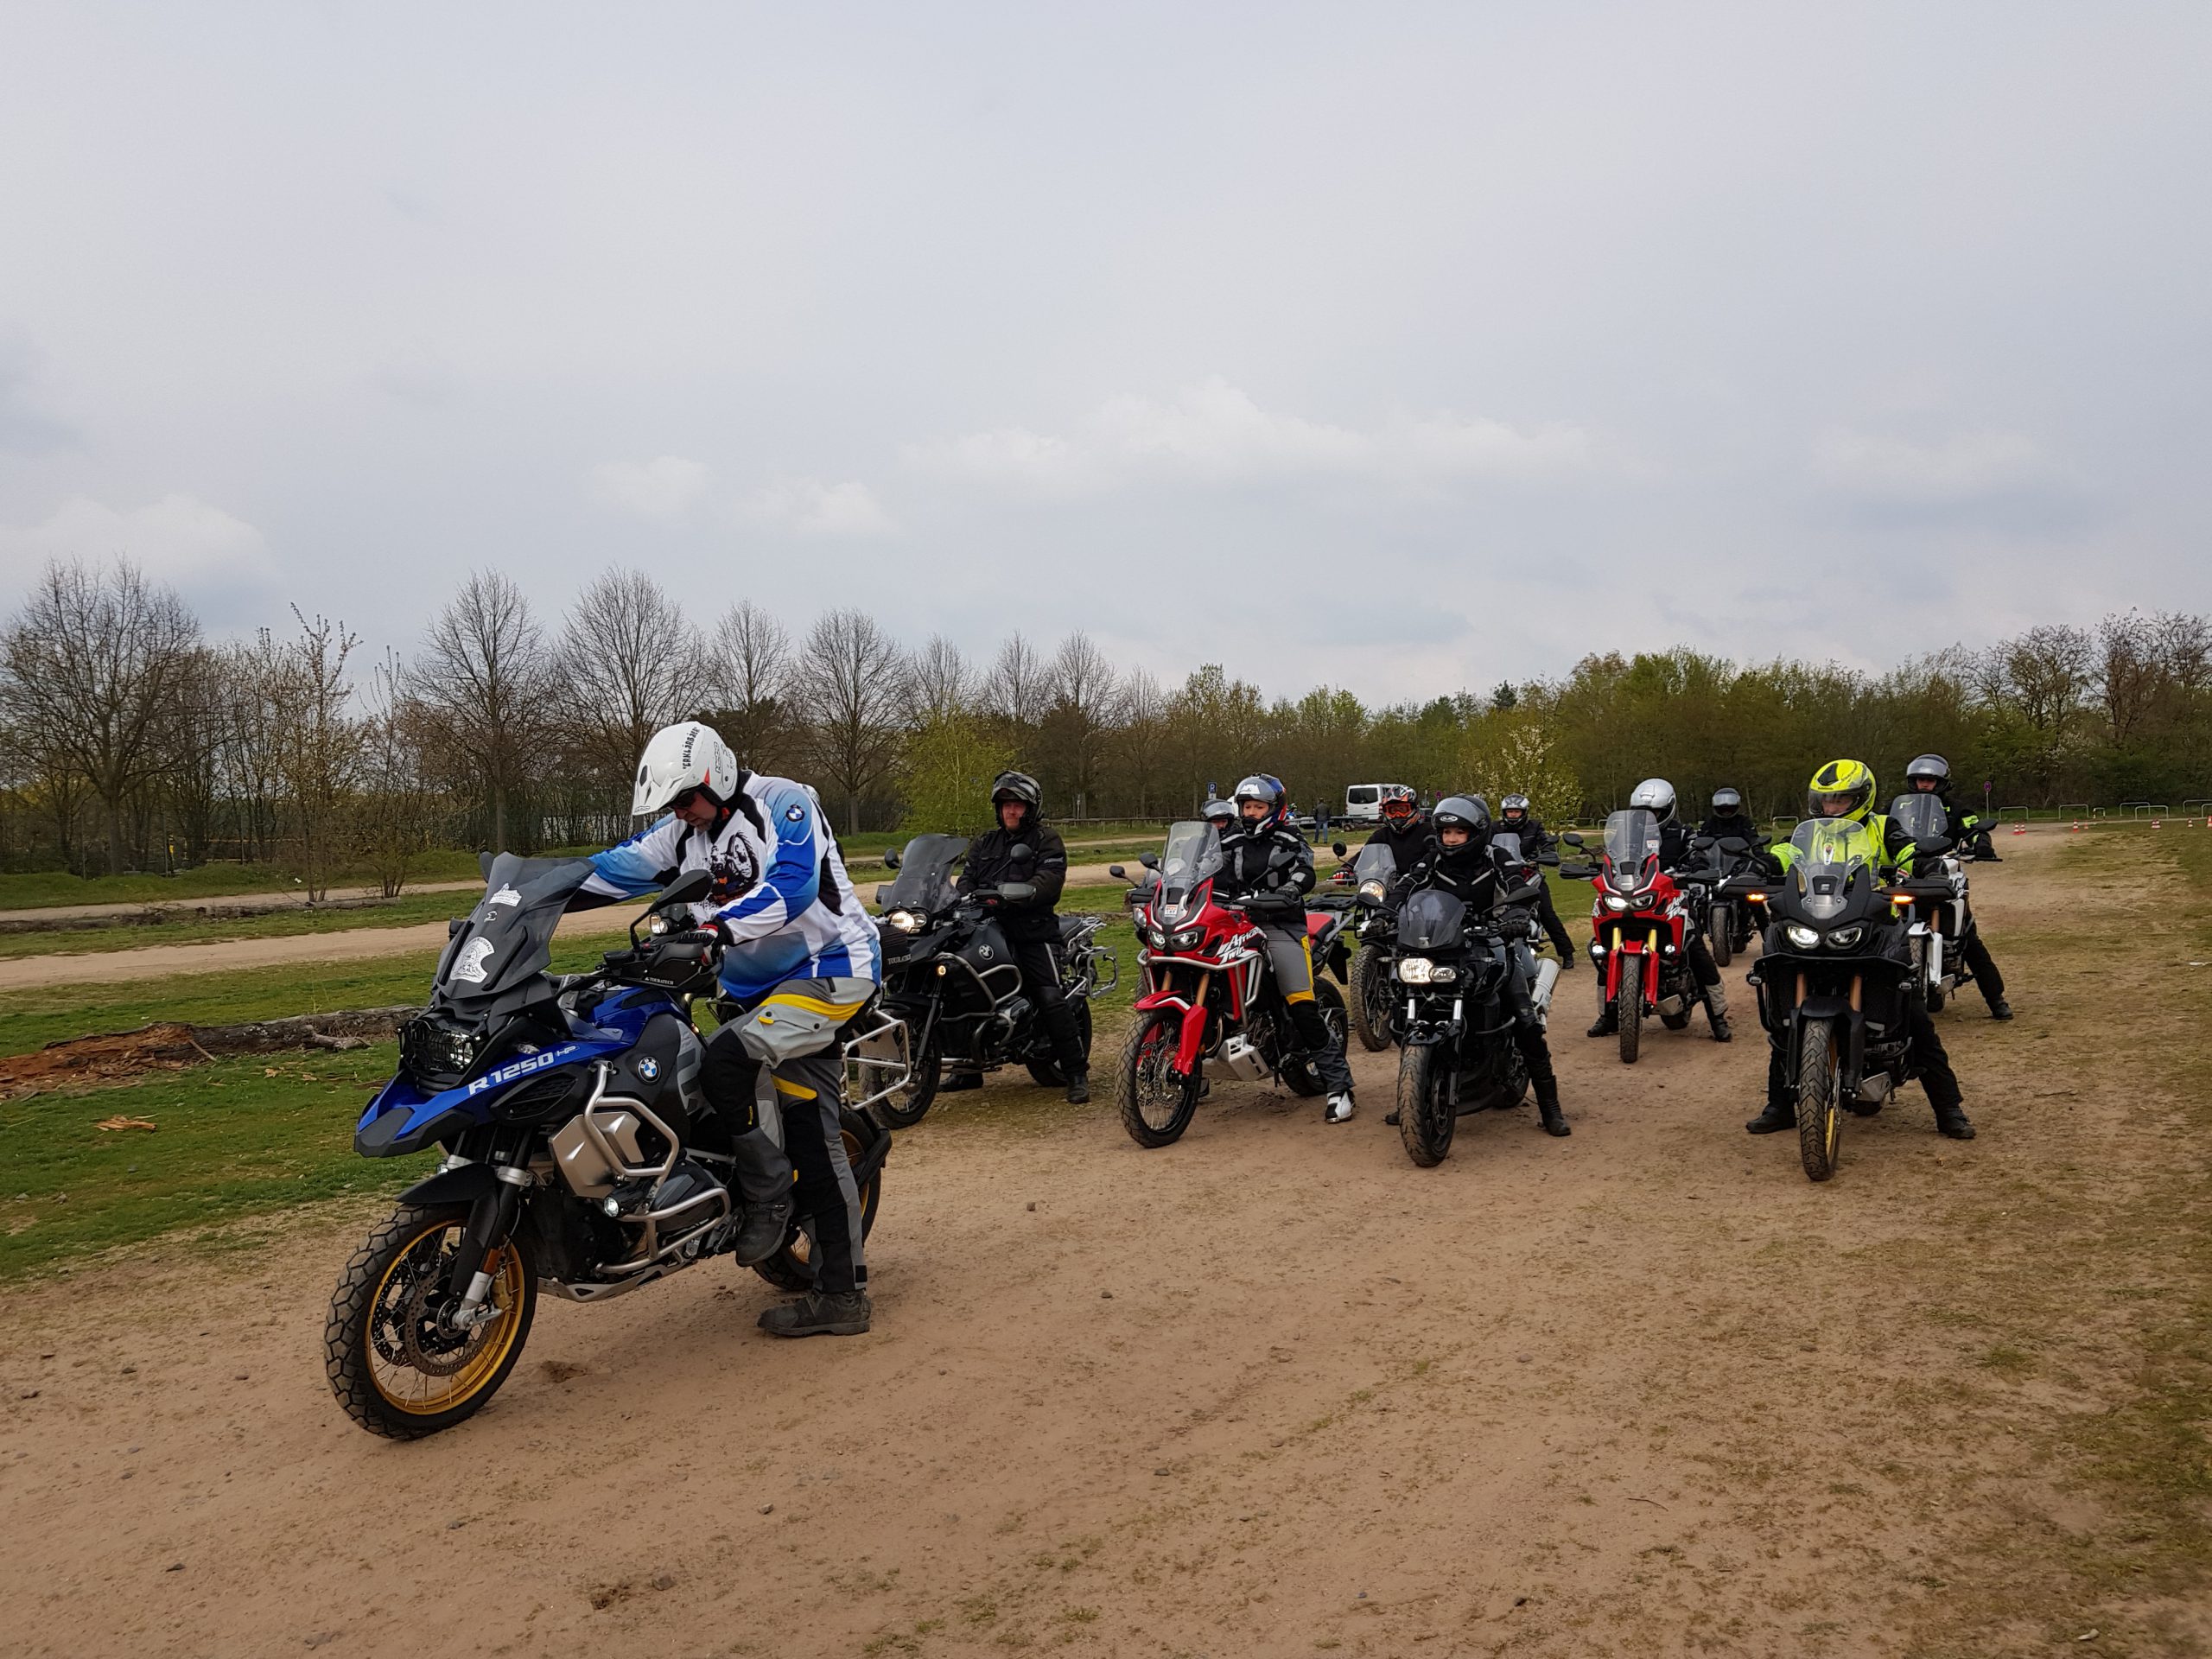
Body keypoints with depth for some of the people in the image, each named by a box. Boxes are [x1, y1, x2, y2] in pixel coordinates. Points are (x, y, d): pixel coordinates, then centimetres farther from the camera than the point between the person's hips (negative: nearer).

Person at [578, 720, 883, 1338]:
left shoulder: (782, 802, -11)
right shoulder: (684, 834, 11)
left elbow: (791, 885, -26)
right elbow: (613, 869, 10)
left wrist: (713, 929, -36)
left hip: (828, 969, -8)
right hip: (759, 986, 8)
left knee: (723, 1062, -28)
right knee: (815, 1142, 7)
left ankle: (768, 1189, -6)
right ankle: (841, 1293, 13)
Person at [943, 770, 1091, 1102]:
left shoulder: (1046, 839, 3)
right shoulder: (984, 843, 21)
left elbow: (1050, 879, -13)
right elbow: (967, 879, 11)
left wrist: (1012, 895, -29)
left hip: (1032, 929, -5)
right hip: (988, 928, 6)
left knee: (1051, 1000, -16)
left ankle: (1077, 1073, -11)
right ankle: (969, 1067, 19)